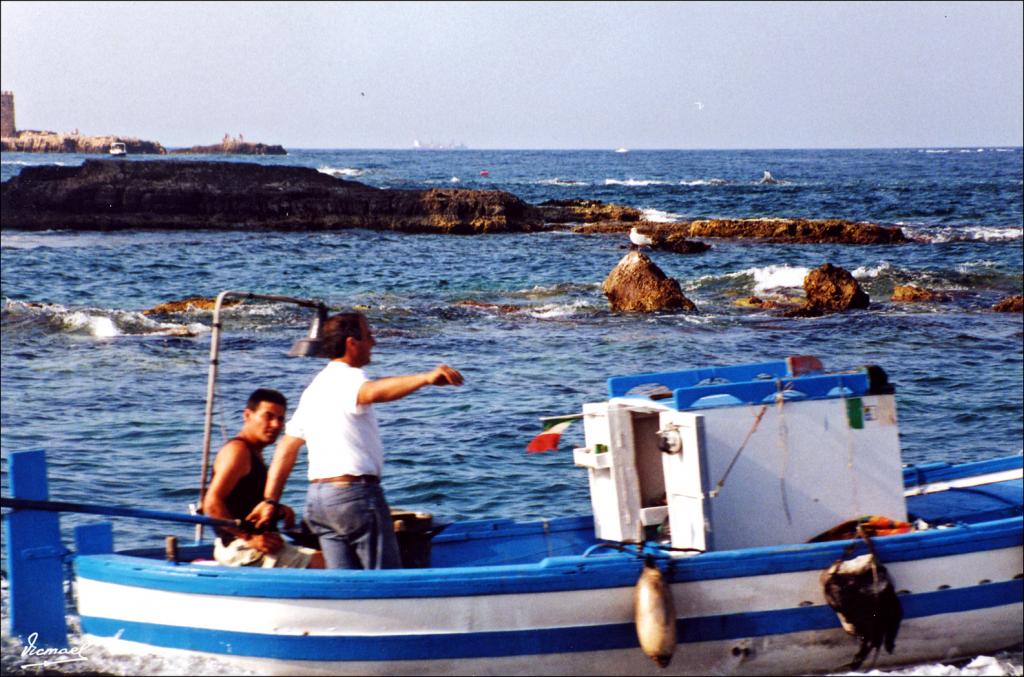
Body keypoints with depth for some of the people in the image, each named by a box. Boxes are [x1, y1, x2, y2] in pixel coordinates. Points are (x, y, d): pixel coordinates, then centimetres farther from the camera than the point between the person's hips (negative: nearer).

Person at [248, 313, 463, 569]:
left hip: (316, 496, 9)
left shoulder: (315, 387, 18)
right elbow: (373, 391, -34)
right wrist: (425, 378, -46)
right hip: (354, 492, -9)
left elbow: (287, 447, 18)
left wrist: (270, 500, 19)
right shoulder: (346, 378, -9)